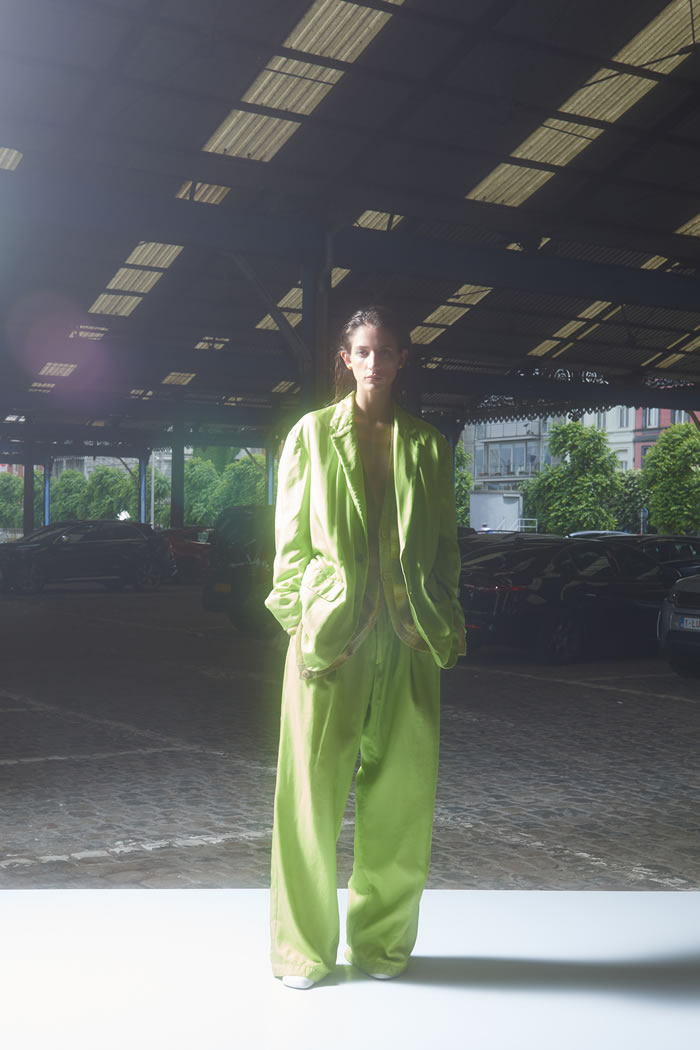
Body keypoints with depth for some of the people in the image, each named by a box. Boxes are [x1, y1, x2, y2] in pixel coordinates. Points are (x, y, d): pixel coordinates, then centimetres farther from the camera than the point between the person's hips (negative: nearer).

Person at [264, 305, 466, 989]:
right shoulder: (312, 434, 6)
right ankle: (305, 945, 14)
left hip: (406, 635, 2)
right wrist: (298, 617, -4)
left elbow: (445, 544, 13)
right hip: (329, 628, -2)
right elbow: (290, 538, 4)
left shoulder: (426, 444, 11)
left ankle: (382, 938, 22)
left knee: (400, 791, 6)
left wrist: (444, 625, 5)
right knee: (313, 786, 0)